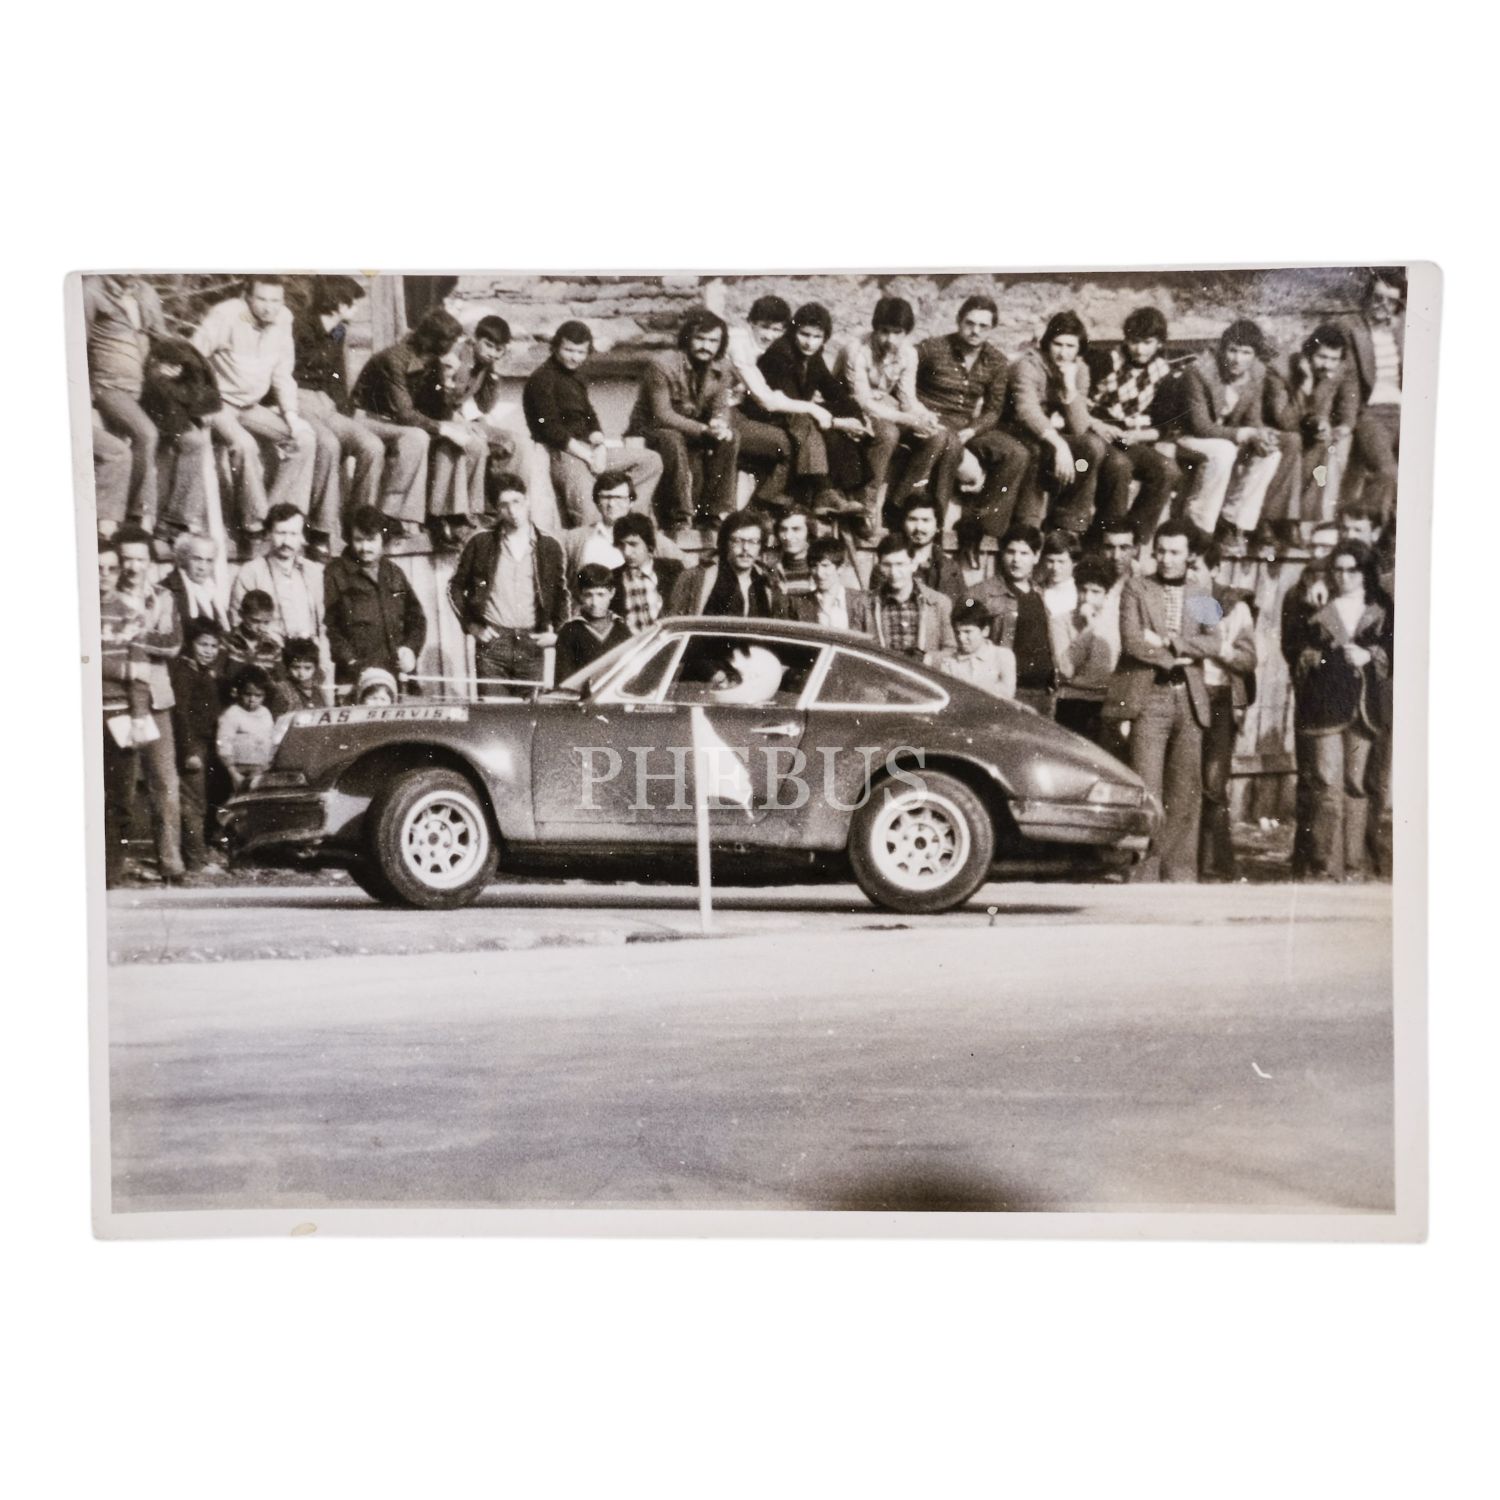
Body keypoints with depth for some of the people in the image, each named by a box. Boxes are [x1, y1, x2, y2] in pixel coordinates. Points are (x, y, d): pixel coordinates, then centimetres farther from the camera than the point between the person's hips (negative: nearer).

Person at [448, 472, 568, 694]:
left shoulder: (549, 546, 7)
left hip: (532, 643, 1)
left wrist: (556, 632, 6)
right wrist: (470, 625, 2)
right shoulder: (481, 542, 3)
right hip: (491, 641, -1)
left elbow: (561, 594, 16)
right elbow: (455, 587, 10)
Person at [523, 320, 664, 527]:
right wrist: (587, 456, -16)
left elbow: (590, 418, 18)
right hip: (559, 452, -9)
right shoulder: (542, 379, -8)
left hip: (585, 448, 9)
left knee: (651, 461, 5)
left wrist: (599, 448, -4)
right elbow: (550, 429, -15)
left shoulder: (575, 378, 20)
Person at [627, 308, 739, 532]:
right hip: (648, 432, -6)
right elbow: (662, 415, -26)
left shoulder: (719, 372, 0)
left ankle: (717, 511, -11)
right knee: (671, 440, -37)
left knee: (729, 438, -16)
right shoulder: (662, 366, -20)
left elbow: (720, 410, 0)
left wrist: (720, 425, -27)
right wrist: (705, 430, -35)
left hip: (692, 433, 6)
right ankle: (678, 516, -29)